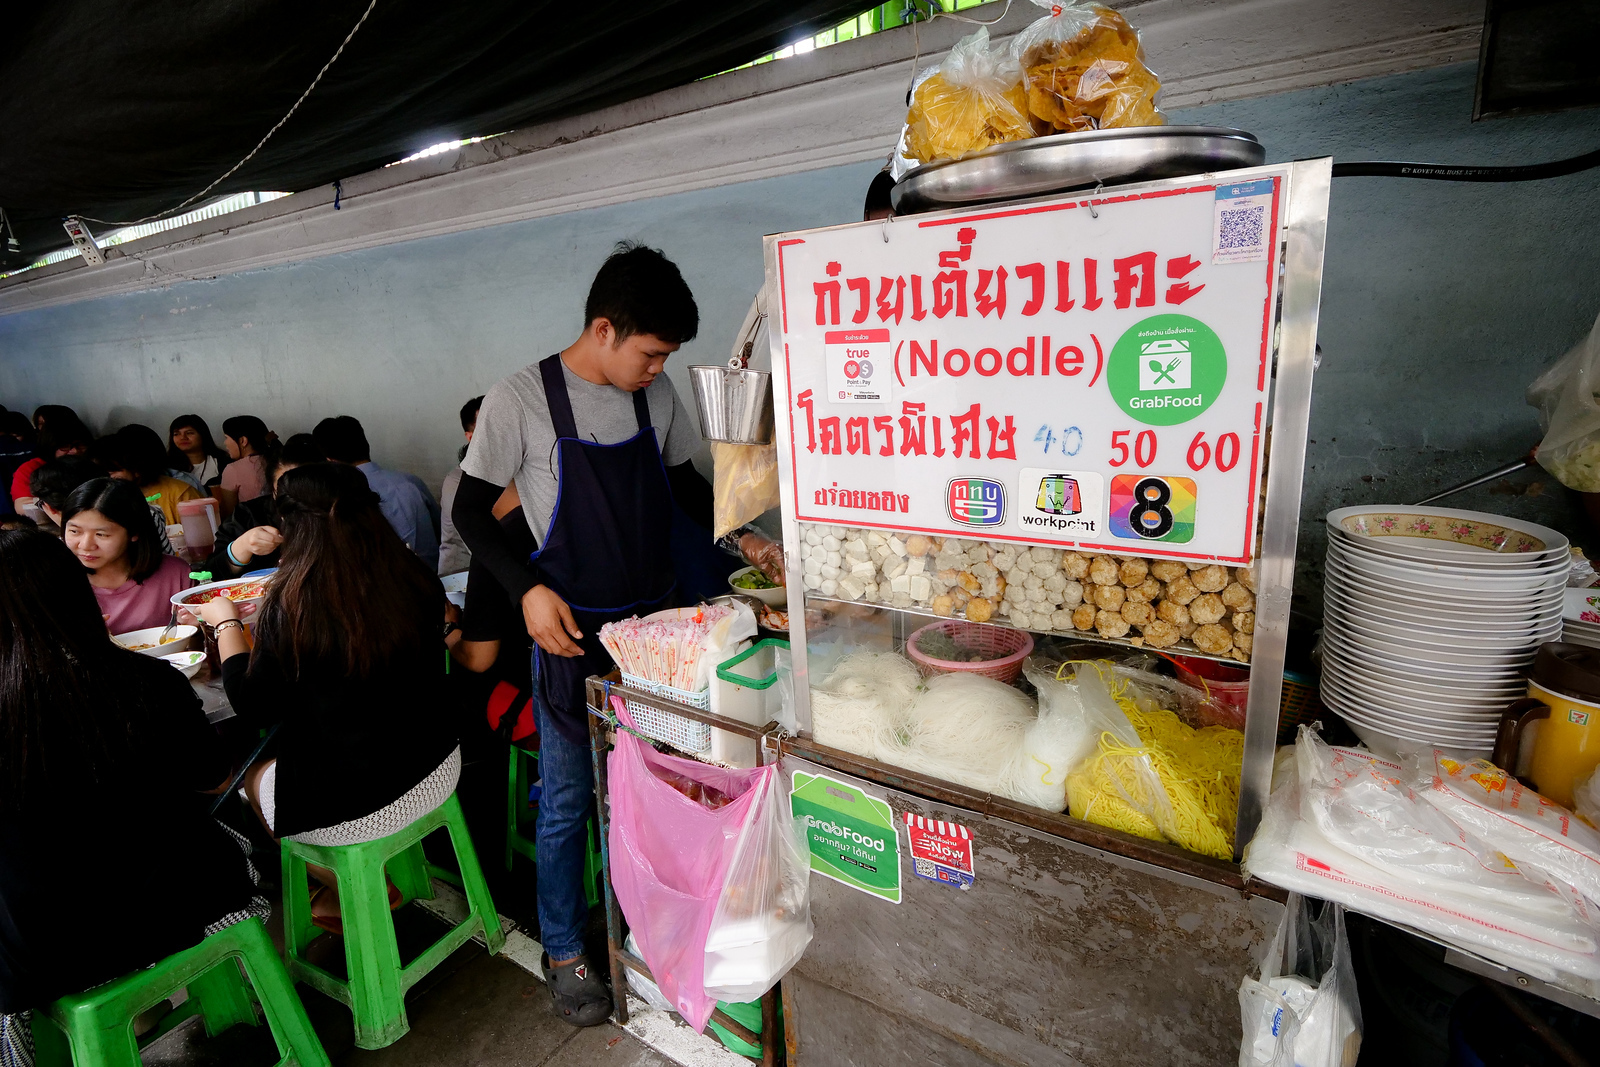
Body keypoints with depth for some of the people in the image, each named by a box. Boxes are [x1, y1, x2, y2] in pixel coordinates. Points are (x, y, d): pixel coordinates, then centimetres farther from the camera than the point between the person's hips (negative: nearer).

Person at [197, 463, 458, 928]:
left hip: (353, 809, -5)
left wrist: (226, 622, 5)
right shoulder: (416, 580, -11)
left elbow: (254, 709, -7)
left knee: (249, 777, 26)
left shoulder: (290, 607, -23)